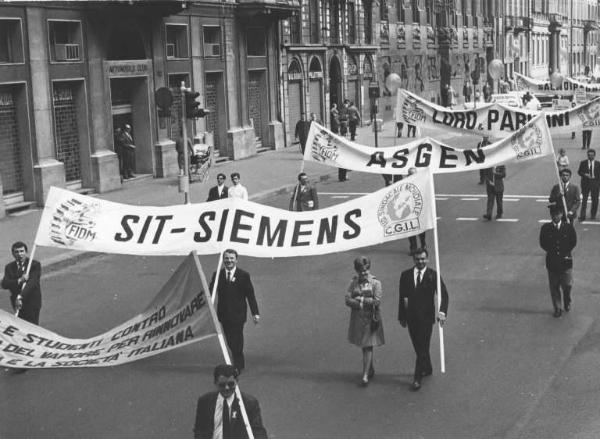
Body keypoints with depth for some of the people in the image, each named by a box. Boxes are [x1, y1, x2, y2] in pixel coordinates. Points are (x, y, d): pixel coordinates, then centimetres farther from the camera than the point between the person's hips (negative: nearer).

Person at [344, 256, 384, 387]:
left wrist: (360, 299, -11)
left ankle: (365, 375, -6)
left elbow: (377, 301, -13)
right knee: (364, 346, 14)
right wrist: (367, 303, -15)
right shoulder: (353, 283, 3)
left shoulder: (375, 283, -4)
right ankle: (371, 370, 31)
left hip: (371, 319, -4)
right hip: (358, 319, 4)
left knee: (368, 346, -6)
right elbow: (348, 300, -7)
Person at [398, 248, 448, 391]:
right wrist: (402, 316, 7)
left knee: (423, 347, -4)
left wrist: (442, 311, -25)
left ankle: (417, 378, -1)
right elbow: (402, 297, 7)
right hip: (411, 317, 4)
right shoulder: (406, 275, 3)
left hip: (426, 316, -4)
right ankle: (427, 369, 36)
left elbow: (443, 294, -11)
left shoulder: (433, 275, -6)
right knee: (418, 346, 15)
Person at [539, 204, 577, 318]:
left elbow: (573, 242, 1)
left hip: (566, 261, 0)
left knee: (567, 285, 3)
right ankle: (557, 308, 20)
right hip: (552, 261, 1)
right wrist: (552, 252, -8)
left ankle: (567, 303, 33)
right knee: (554, 287, 6)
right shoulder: (545, 228, -4)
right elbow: (543, 244, 1)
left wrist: (566, 253, -6)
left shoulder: (568, 227, -5)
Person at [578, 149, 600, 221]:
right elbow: (579, 171, 4)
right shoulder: (583, 163, 2)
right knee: (584, 199, -2)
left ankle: (593, 215, 22)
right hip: (585, 182, -1)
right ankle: (582, 216, -2)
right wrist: (585, 174, -15)